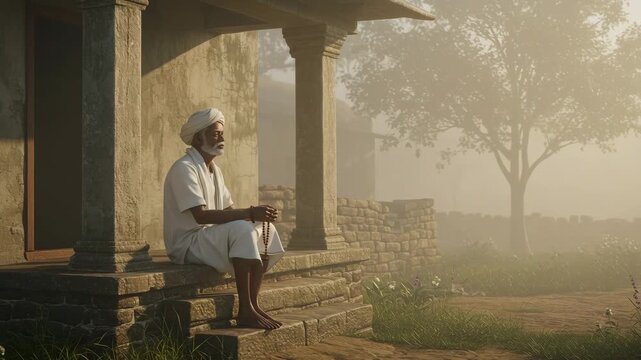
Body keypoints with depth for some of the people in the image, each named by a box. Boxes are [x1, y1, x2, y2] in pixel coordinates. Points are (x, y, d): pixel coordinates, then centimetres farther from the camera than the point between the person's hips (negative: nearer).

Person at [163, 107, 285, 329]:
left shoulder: (214, 170, 16)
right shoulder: (184, 169, -15)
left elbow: (229, 211, 12)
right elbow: (201, 215, -27)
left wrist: (258, 214, -10)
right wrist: (249, 213, -29)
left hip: (212, 239, 10)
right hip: (187, 244, -10)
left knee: (266, 229, -1)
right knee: (242, 230, -30)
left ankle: (253, 305, -5)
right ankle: (245, 311, -29)